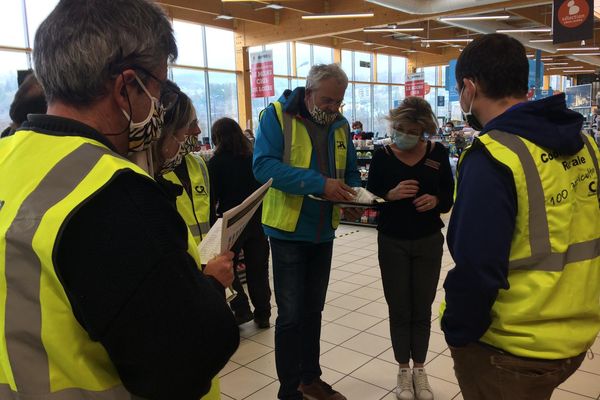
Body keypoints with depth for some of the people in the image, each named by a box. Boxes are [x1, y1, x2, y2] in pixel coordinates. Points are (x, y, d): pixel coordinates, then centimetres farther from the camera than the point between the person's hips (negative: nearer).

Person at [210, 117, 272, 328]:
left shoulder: (217, 162, -9)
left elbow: (212, 196, -9)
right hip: (257, 220, 4)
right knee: (258, 268, 13)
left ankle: (241, 310, 10)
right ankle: (262, 314, 19)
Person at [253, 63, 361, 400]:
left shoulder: (341, 124, 6)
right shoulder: (277, 115, -12)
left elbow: (350, 171, 15)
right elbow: (264, 166, -24)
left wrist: (354, 193, -9)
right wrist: (319, 183, -31)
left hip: (323, 231, 6)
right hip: (288, 230, -6)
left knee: (313, 310, 17)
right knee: (291, 315, 1)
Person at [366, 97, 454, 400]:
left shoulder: (437, 153, -4)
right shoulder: (382, 155, -6)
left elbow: (450, 197, 0)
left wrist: (436, 200, -21)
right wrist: (391, 194, -24)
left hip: (429, 242, 1)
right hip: (392, 242, 0)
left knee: (422, 309, 11)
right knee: (399, 309, 9)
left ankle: (420, 369, 29)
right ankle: (404, 370, 26)